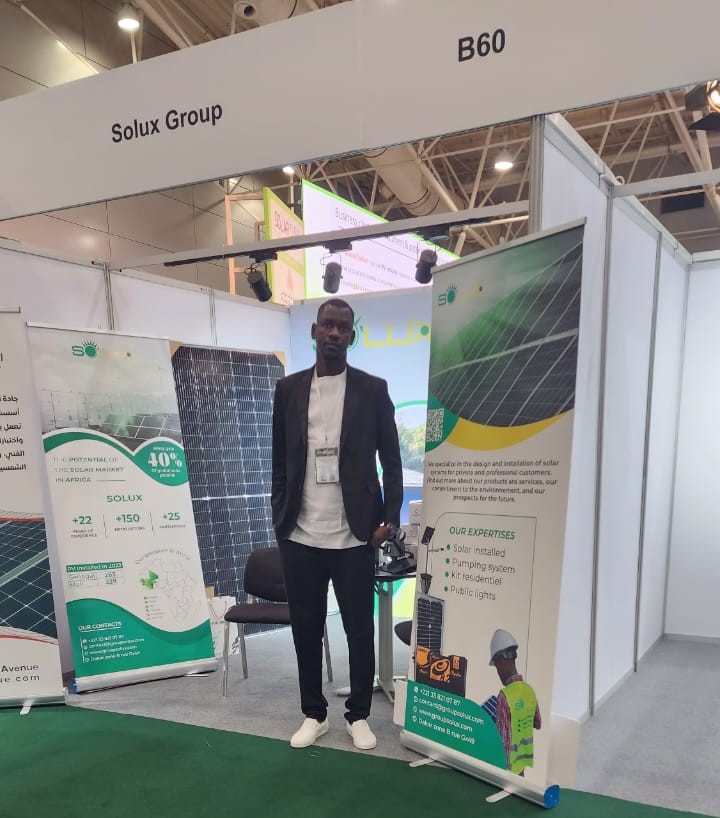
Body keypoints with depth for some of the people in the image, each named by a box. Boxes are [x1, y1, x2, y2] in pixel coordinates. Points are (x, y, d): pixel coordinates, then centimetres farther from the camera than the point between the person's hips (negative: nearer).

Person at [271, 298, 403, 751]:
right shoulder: (289, 388, 7)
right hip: (301, 536, 2)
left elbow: (391, 460, 2)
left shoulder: (373, 389, 1)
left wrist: (390, 519, -7)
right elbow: (280, 461, 9)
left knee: (360, 629, 8)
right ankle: (314, 713, 28)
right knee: (306, 629, 10)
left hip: (354, 536, -1)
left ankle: (359, 714, 26)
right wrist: (279, 519, 4)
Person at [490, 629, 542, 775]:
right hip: (523, 761, 6)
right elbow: (538, 724, 13)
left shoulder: (504, 696, -25)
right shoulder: (530, 691, -3)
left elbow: (504, 740, -23)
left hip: (508, 765, -6)